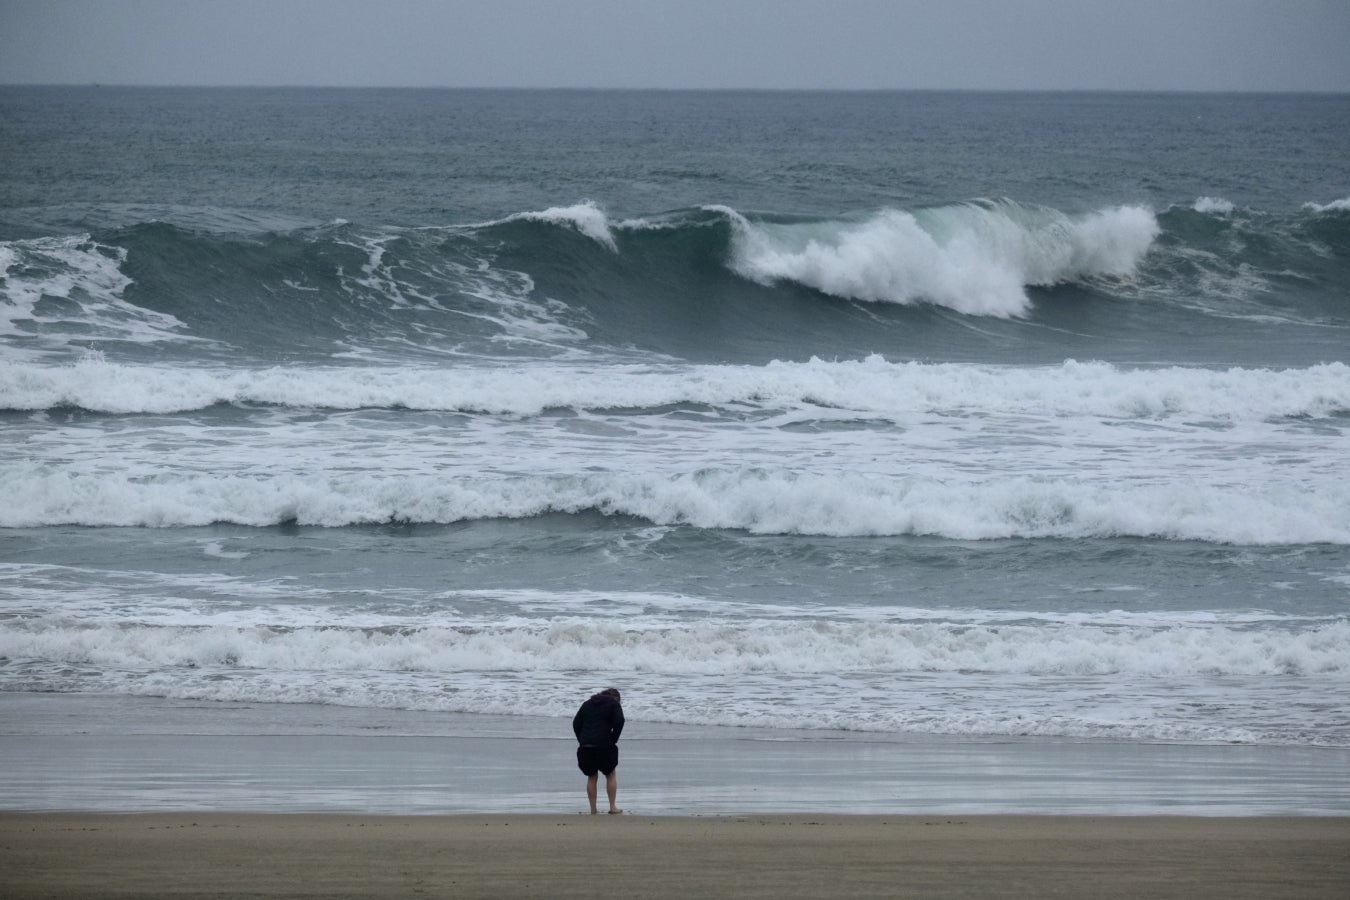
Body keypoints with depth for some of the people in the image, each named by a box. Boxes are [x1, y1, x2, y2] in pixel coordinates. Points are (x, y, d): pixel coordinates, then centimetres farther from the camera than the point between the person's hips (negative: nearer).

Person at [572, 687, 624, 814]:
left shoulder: (588, 704, 18)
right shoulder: (614, 704, 5)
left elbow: (576, 723, 12)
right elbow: (619, 721, -10)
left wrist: (581, 740, 11)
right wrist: (613, 740, -1)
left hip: (585, 746, 3)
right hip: (604, 745, -3)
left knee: (592, 777, 14)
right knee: (611, 775, 13)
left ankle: (593, 809, 11)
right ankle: (612, 807, 9)